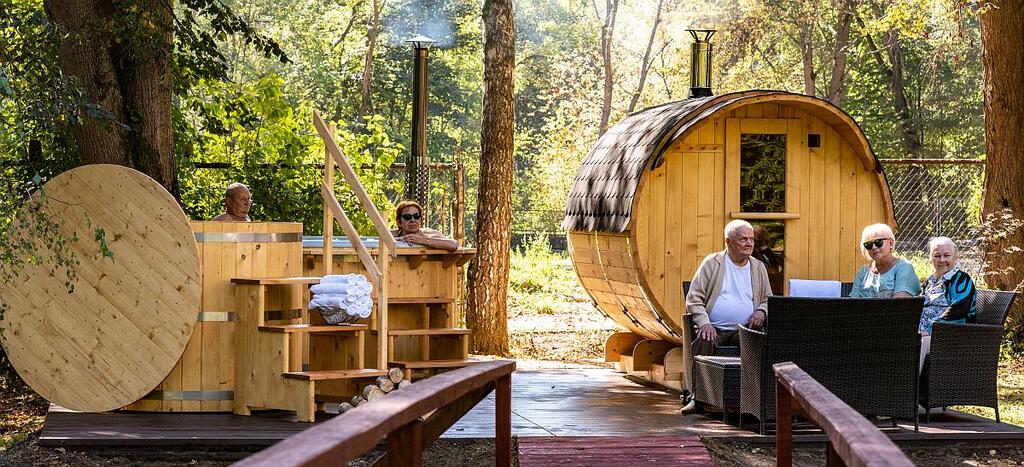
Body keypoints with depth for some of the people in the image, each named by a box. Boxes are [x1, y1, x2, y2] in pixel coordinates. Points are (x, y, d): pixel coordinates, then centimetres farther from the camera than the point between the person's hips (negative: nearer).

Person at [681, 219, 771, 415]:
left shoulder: (758, 267, 18)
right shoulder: (712, 263, 7)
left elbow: (768, 300, 24)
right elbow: (693, 299, 2)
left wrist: (761, 311, -2)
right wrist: (704, 323, -14)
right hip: (714, 329, -2)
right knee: (703, 343, -35)